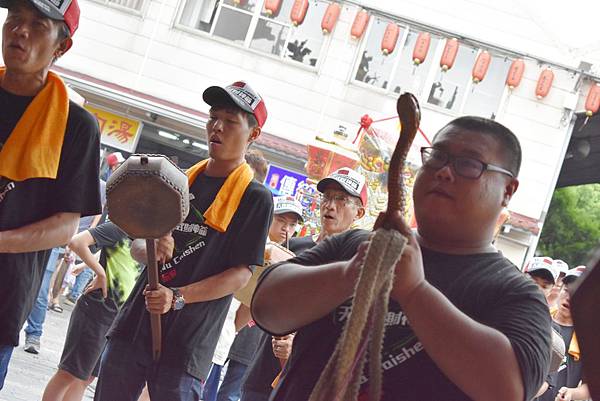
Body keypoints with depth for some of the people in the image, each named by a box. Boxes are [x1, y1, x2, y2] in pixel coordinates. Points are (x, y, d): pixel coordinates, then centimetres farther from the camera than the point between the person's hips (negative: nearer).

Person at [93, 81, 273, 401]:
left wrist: (178, 298, -20)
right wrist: (150, 249, -10)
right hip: (134, 324, 5)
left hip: (185, 344, -5)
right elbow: (137, 244, 16)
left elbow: (241, 273, -9)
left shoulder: (256, 197, -2)